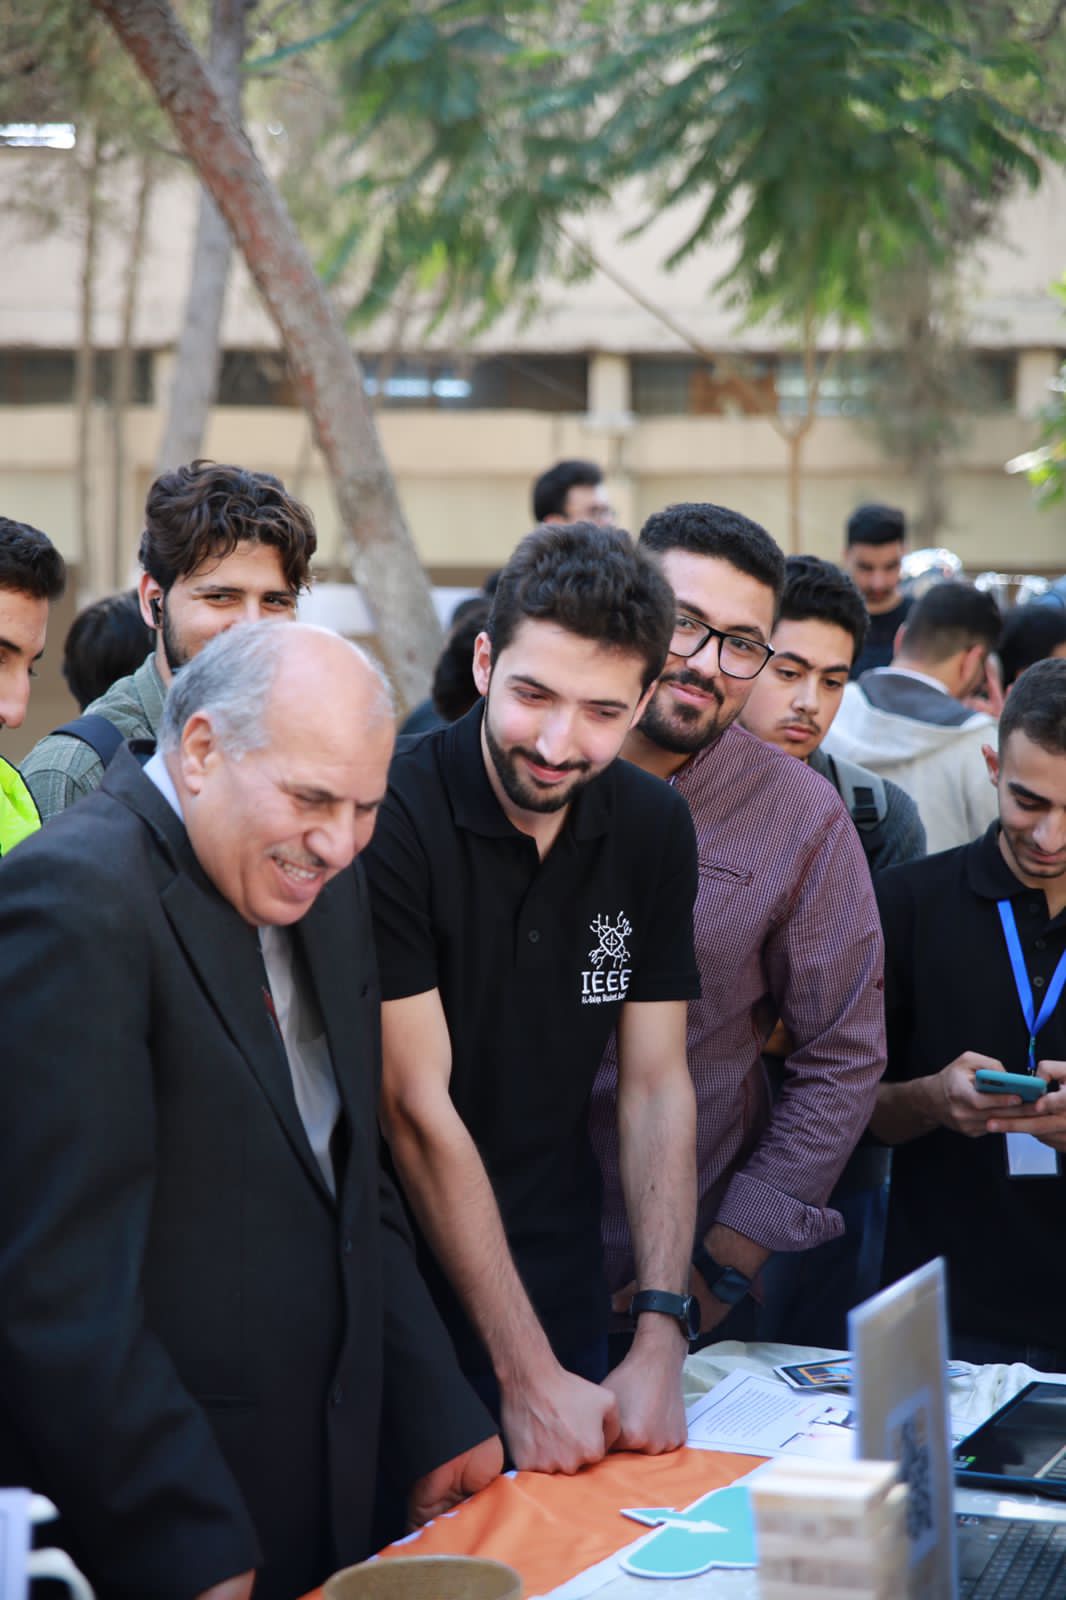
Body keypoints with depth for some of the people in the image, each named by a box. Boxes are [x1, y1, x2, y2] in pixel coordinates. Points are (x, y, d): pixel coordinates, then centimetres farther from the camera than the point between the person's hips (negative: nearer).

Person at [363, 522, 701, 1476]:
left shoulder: (654, 829, -1)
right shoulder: (388, 815, -19)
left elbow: (657, 1086, -1)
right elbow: (419, 1106, -19)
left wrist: (661, 1344, -11)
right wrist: (527, 1372, -20)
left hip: (561, 1280, 5)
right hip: (402, 1280, -5)